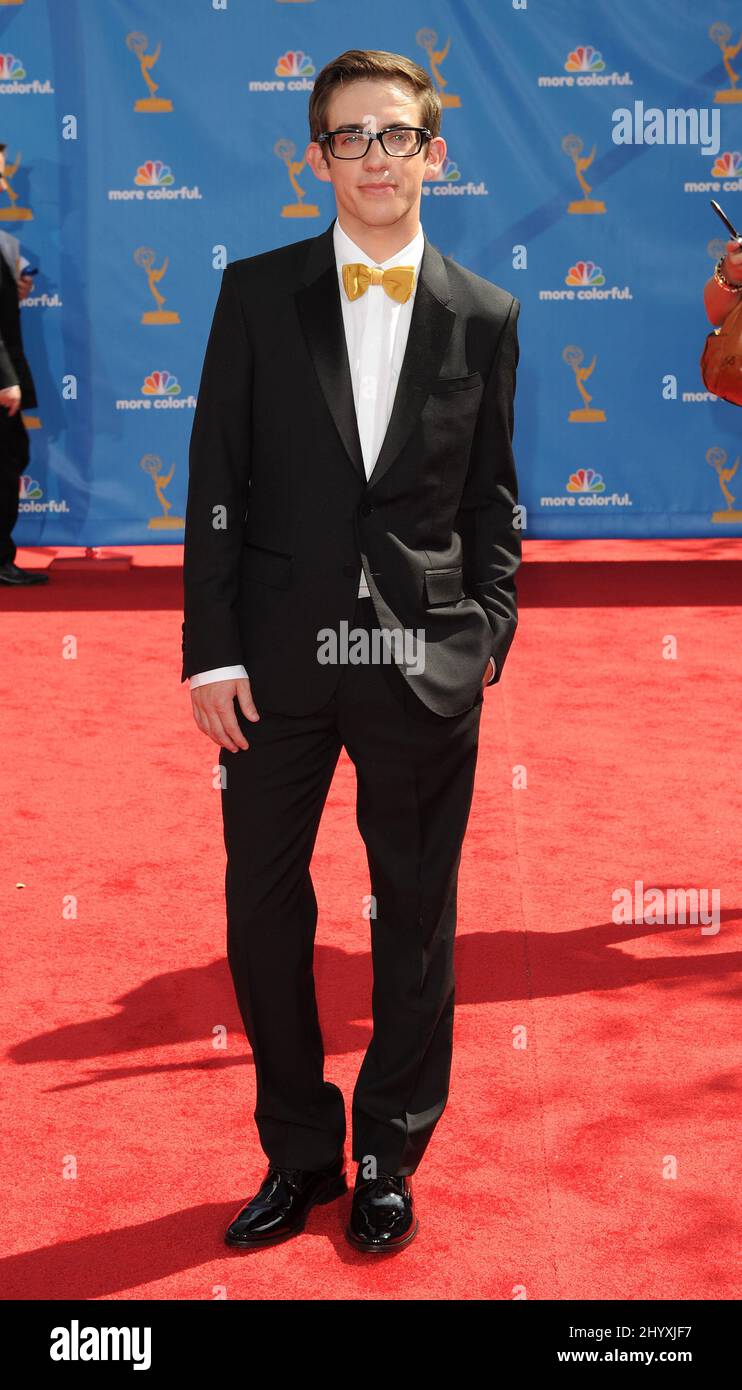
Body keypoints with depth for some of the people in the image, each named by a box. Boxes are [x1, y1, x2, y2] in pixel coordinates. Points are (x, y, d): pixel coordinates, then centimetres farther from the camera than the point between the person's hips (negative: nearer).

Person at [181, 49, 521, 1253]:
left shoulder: (484, 317, 4)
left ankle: (390, 1157, 29)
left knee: (415, 919, 10)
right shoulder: (257, 294, 2)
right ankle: (299, 1152, 27)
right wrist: (213, 648, -6)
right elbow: (217, 482, 0)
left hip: (423, 664, 0)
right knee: (262, 910, 8)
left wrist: (487, 631, -3)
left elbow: (494, 498, 8)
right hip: (278, 658, 0)